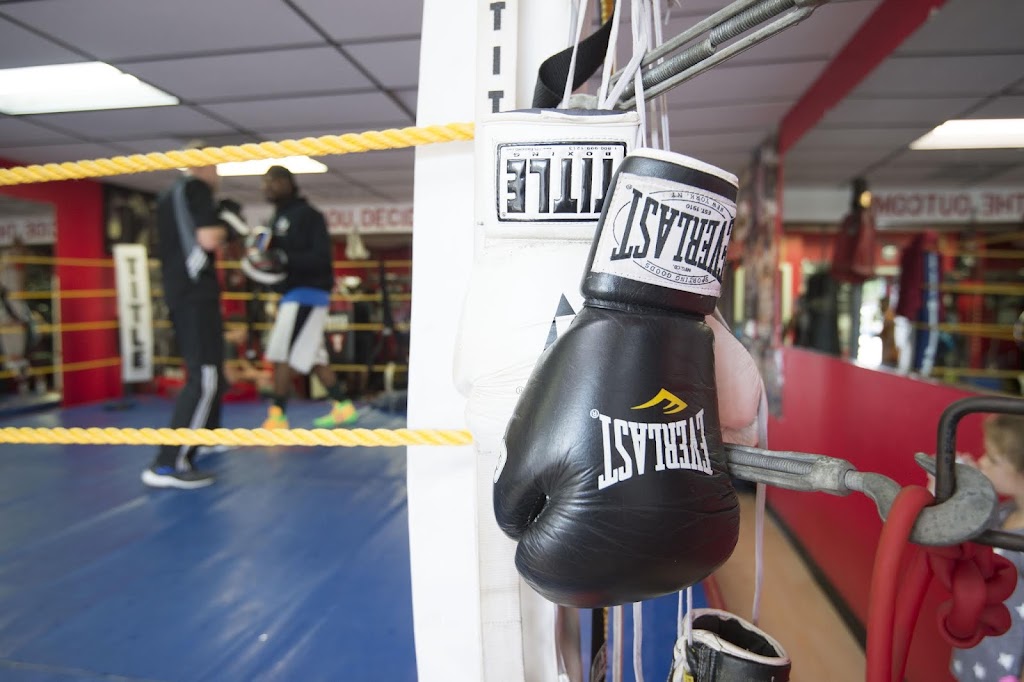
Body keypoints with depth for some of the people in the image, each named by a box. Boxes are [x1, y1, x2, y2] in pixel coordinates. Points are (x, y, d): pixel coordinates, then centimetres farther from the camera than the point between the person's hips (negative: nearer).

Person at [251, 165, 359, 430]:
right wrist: (263, 257, 0)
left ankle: (277, 417, -1)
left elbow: (321, 258, -20)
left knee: (282, 355, -9)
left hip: (307, 292, -9)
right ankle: (343, 407, 19)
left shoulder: (308, 215, -11)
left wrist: (282, 259, -29)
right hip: (292, 293, 9)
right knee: (313, 357, 11)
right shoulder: (279, 217, 16)